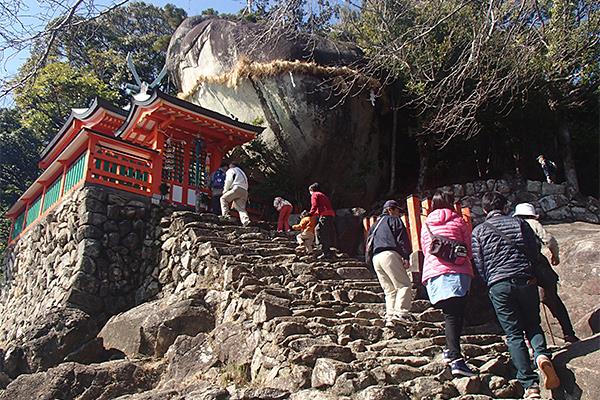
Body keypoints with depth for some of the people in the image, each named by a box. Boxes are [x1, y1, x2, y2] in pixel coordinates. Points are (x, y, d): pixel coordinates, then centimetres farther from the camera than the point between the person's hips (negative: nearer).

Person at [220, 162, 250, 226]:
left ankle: (225, 214, -8)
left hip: (237, 189, -7)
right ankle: (246, 220, -21)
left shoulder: (231, 170, 15)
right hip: (245, 191, 7)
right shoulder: (242, 172, 37)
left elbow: (228, 181, 0)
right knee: (241, 207, 1)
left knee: (223, 198, 7)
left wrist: (225, 190, 16)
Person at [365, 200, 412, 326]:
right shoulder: (394, 220, 10)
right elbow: (402, 239, -3)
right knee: (404, 285, -10)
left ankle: (389, 317, -4)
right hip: (389, 254, -7)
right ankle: (401, 312, -24)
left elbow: (368, 244, 27)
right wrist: (406, 257, -8)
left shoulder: (375, 225, 31)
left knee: (389, 290, 8)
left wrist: (369, 260, 24)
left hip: (375, 258, 7)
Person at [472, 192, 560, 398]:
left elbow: (479, 264, 5)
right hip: (526, 280, 1)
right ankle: (542, 355, -14)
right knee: (533, 325, 16)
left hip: (498, 285, -1)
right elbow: (534, 251, 9)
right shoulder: (519, 223, 9)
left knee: (514, 334, 2)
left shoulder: (478, 231, 7)